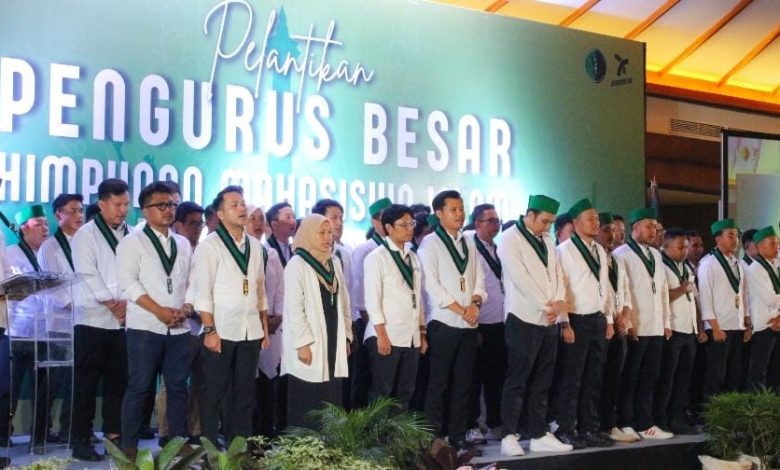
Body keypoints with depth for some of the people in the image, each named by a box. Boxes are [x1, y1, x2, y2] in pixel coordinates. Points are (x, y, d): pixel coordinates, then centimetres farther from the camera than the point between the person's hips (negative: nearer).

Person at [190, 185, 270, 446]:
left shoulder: (254, 245, 12)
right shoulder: (210, 245, -6)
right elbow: (202, 291, -11)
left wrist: (265, 327, 12)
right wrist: (209, 330, -16)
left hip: (250, 331, 6)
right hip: (221, 331, -6)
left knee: (244, 392, 11)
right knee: (215, 392, 2)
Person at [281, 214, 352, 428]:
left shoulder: (334, 263, 12)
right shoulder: (297, 265, -9)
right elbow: (294, 308, -13)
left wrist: (346, 336, 10)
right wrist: (302, 343, -17)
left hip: (333, 342, 6)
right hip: (310, 345, -6)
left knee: (332, 403, 5)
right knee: (304, 407, 0)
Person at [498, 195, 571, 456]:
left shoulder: (547, 241, 16)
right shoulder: (510, 239, -7)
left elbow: (556, 273, 11)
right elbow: (520, 278, -15)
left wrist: (559, 302, -7)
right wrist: (546, 306, -13)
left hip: (548, 320, 7)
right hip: (524, 319, -7)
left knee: (542, 382, 8)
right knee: (517, 380, -4)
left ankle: (539, 435, 13)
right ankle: (509, 436, 1)